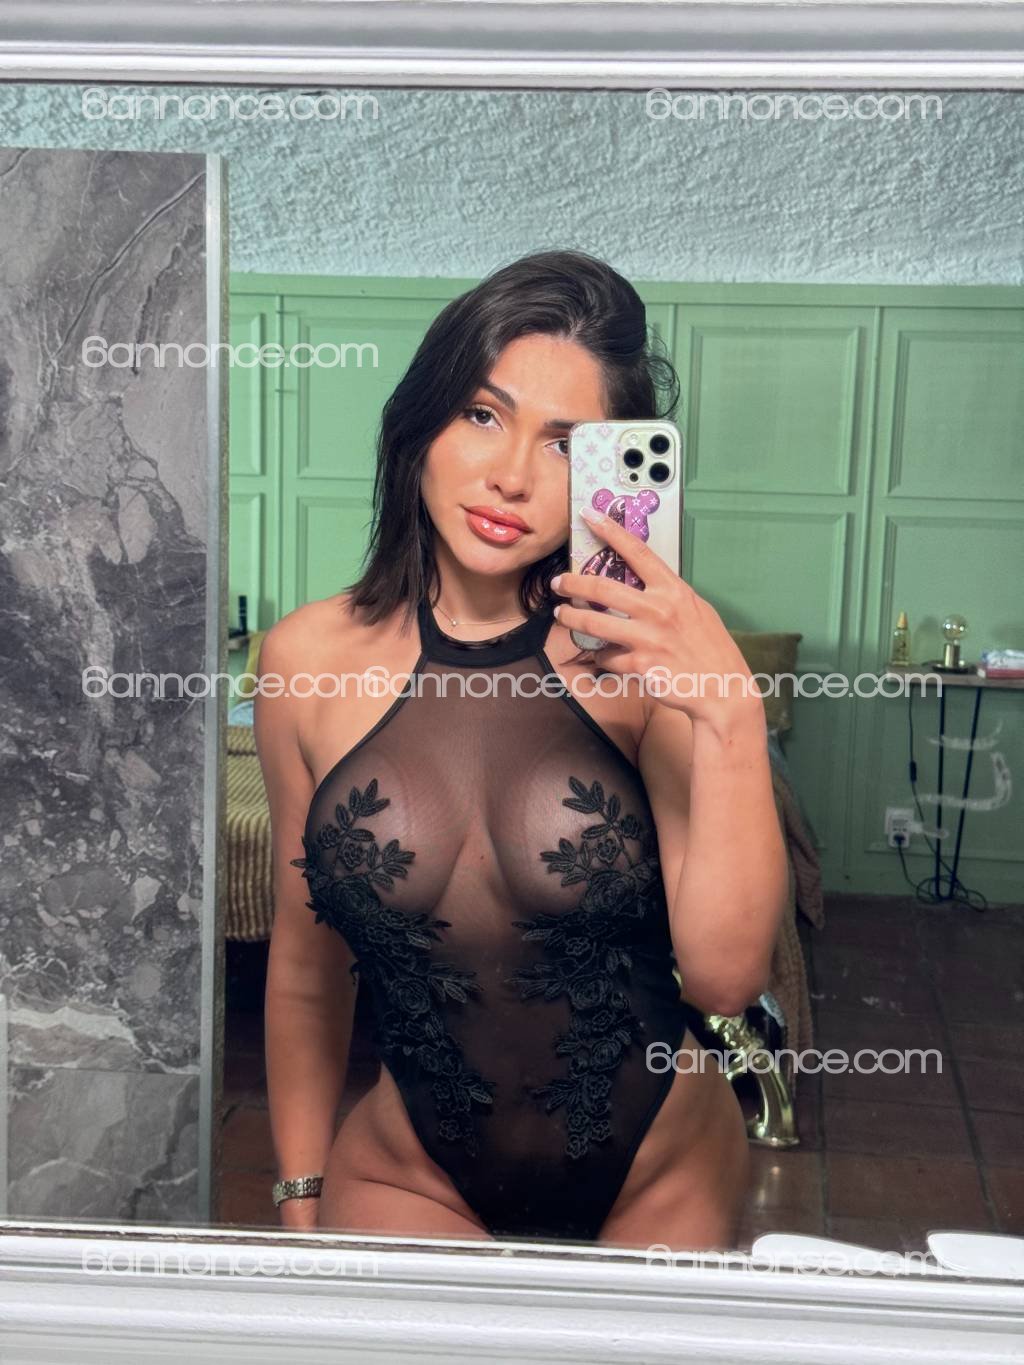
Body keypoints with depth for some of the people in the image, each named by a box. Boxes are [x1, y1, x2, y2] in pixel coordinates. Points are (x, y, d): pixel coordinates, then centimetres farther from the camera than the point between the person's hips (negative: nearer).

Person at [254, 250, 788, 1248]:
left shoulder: (642, 659, -16)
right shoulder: (311, 661, -11)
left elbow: (725, 976, -22)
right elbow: (306, 966, 1)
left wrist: (731, 715, -33)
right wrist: (301, 1203, 9)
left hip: (664, 1181, 0)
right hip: (410, 1182, 0)